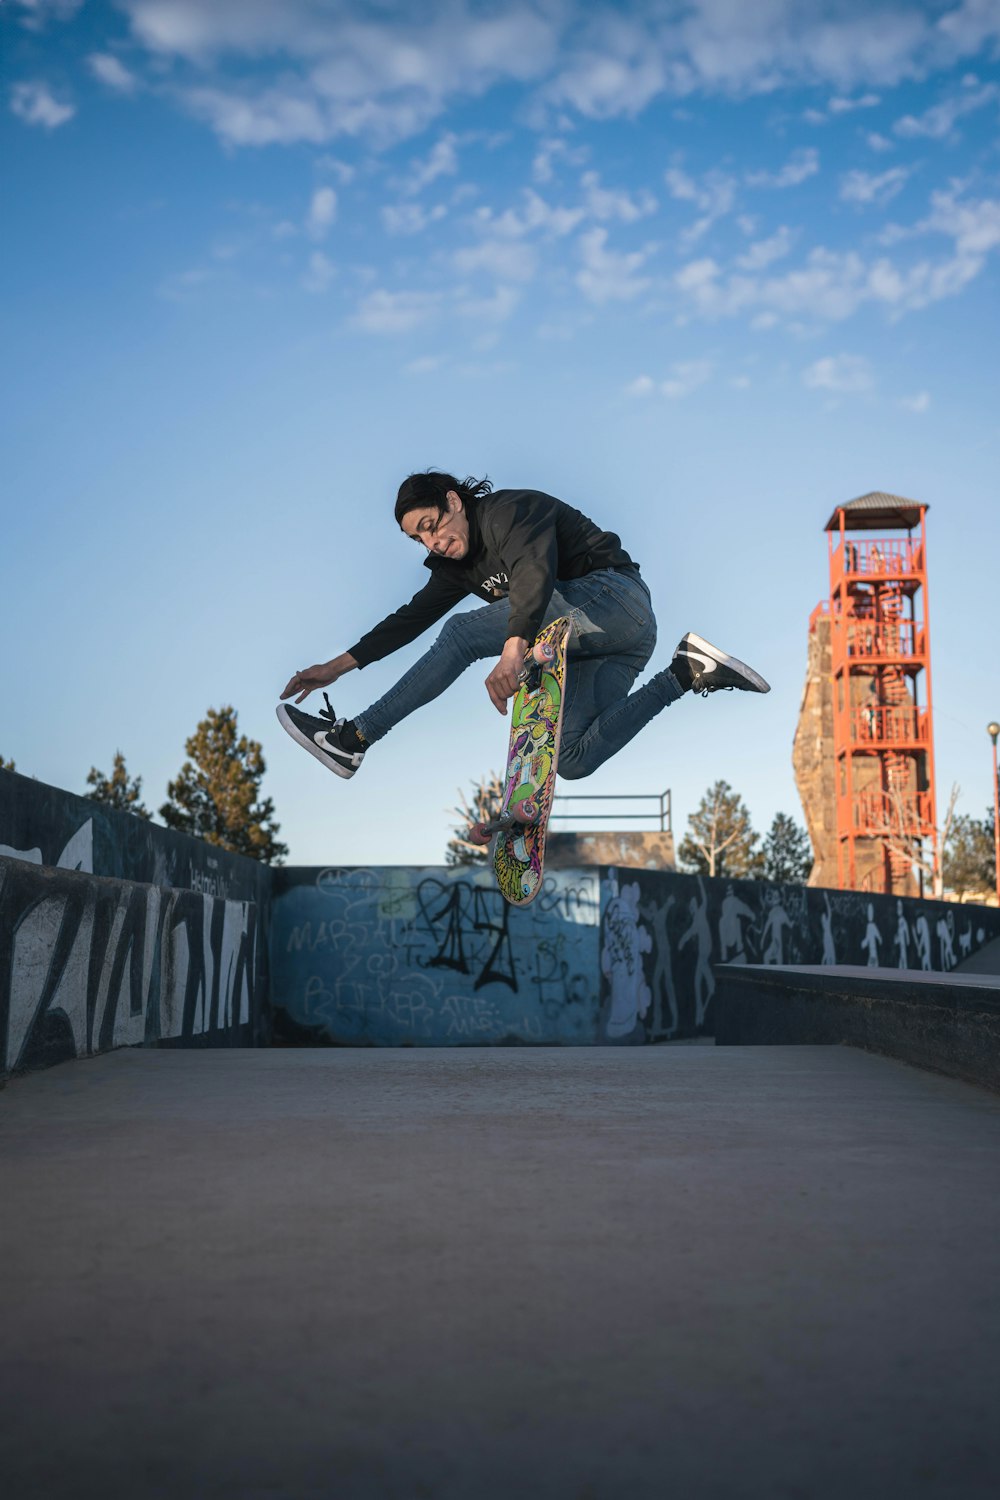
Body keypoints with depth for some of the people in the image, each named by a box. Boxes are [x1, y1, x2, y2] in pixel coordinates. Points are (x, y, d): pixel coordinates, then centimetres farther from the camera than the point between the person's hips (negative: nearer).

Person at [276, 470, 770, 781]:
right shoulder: (459, 564, 19)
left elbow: (535, 571, -27)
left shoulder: (510, 509, -8)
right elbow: (413, 617, 19)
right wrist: (337, 666, 12)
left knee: (463, 633, -18)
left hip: (611, 596, -10)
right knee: (572, 761, -7)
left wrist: (513, 649, -43)